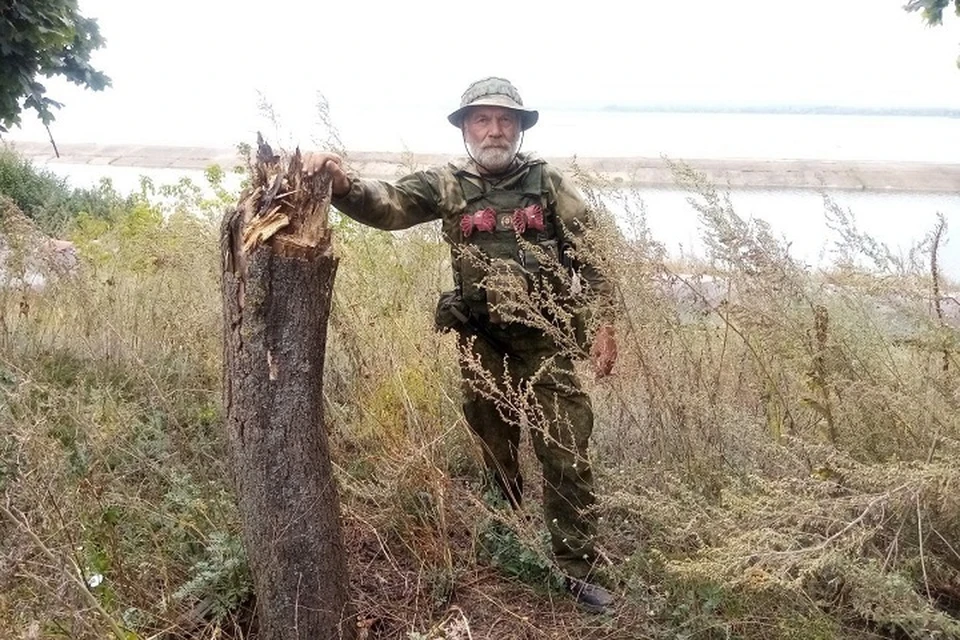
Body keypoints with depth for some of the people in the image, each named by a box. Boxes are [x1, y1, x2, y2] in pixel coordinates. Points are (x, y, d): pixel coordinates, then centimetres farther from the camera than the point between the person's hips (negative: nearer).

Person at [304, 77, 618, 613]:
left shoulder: (548, 181, 3)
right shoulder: (447, 185, 3)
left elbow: (588, 256, 3)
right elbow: (387, 204, -13)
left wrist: (604, 325, -2)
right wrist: (343, 184, -33)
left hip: (544, 339, -1)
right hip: (481, 344, 1)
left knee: (567, 457, 1)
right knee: (496, 452, 15)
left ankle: (579, 568, 14)